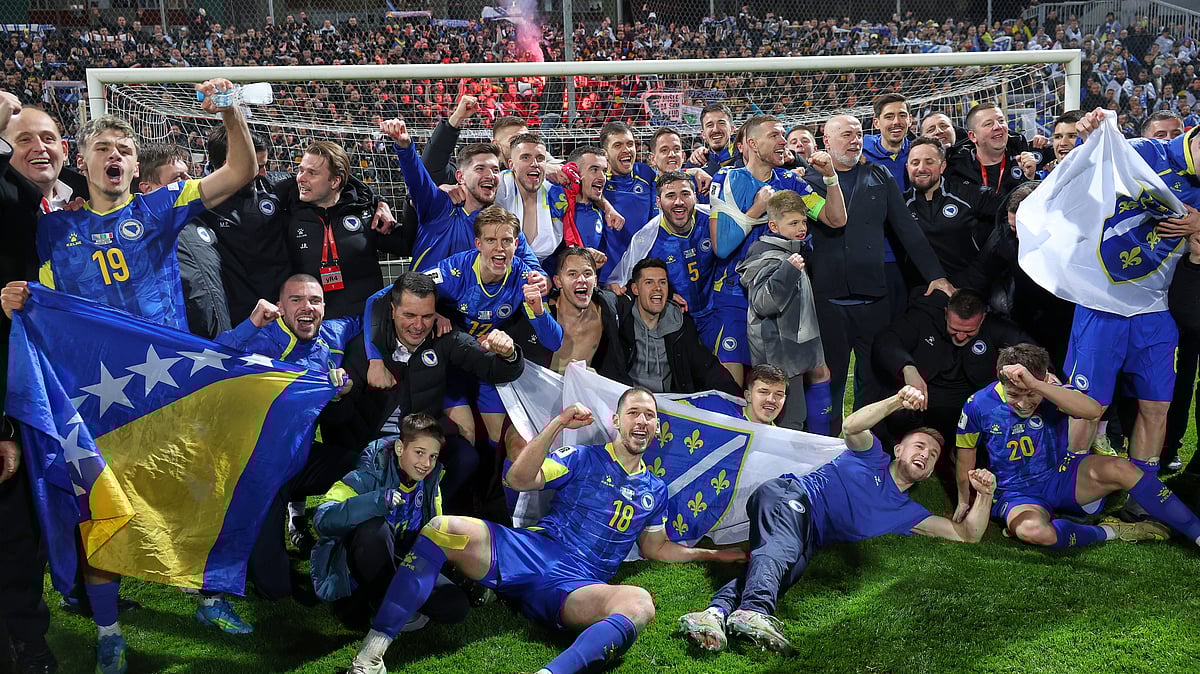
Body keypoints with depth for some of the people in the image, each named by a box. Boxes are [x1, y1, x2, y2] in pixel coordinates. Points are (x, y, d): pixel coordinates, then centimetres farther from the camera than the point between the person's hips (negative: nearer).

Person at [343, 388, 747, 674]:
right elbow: (519, 479, -2)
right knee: (442, 529, -27)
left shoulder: (655, 490, 22)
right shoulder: (585, 458, 11)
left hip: (578, 587, 1)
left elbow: (656, 548, 30)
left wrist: (711, 553, 28)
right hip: (530, 553, -1)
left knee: (640, 604, -35)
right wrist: (559, 423, -9)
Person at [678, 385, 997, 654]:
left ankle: (719, 611, -56)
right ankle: (753, 610, -65)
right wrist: (897, 401, -21)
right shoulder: (873, 457, 14)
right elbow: (852, 426, -9)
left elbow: (967, 534, 24)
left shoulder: (907, 513, 27)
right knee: (779, 548, -38)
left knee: (787, 569, -29)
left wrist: (985, 496, 6)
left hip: (808, 540, 4)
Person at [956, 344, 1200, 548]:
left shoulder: (1052, 393, -13)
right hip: (1018, 494, -1)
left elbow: (1094, 411, -37)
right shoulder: (979, 405, -13)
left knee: (1119, 468, -28)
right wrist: (965, 501, 12)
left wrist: (1036, 385, -45)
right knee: (1032, 530, -38)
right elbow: (966, 455, 3)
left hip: (1063, 477, 2)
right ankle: (1109, 532, -15)